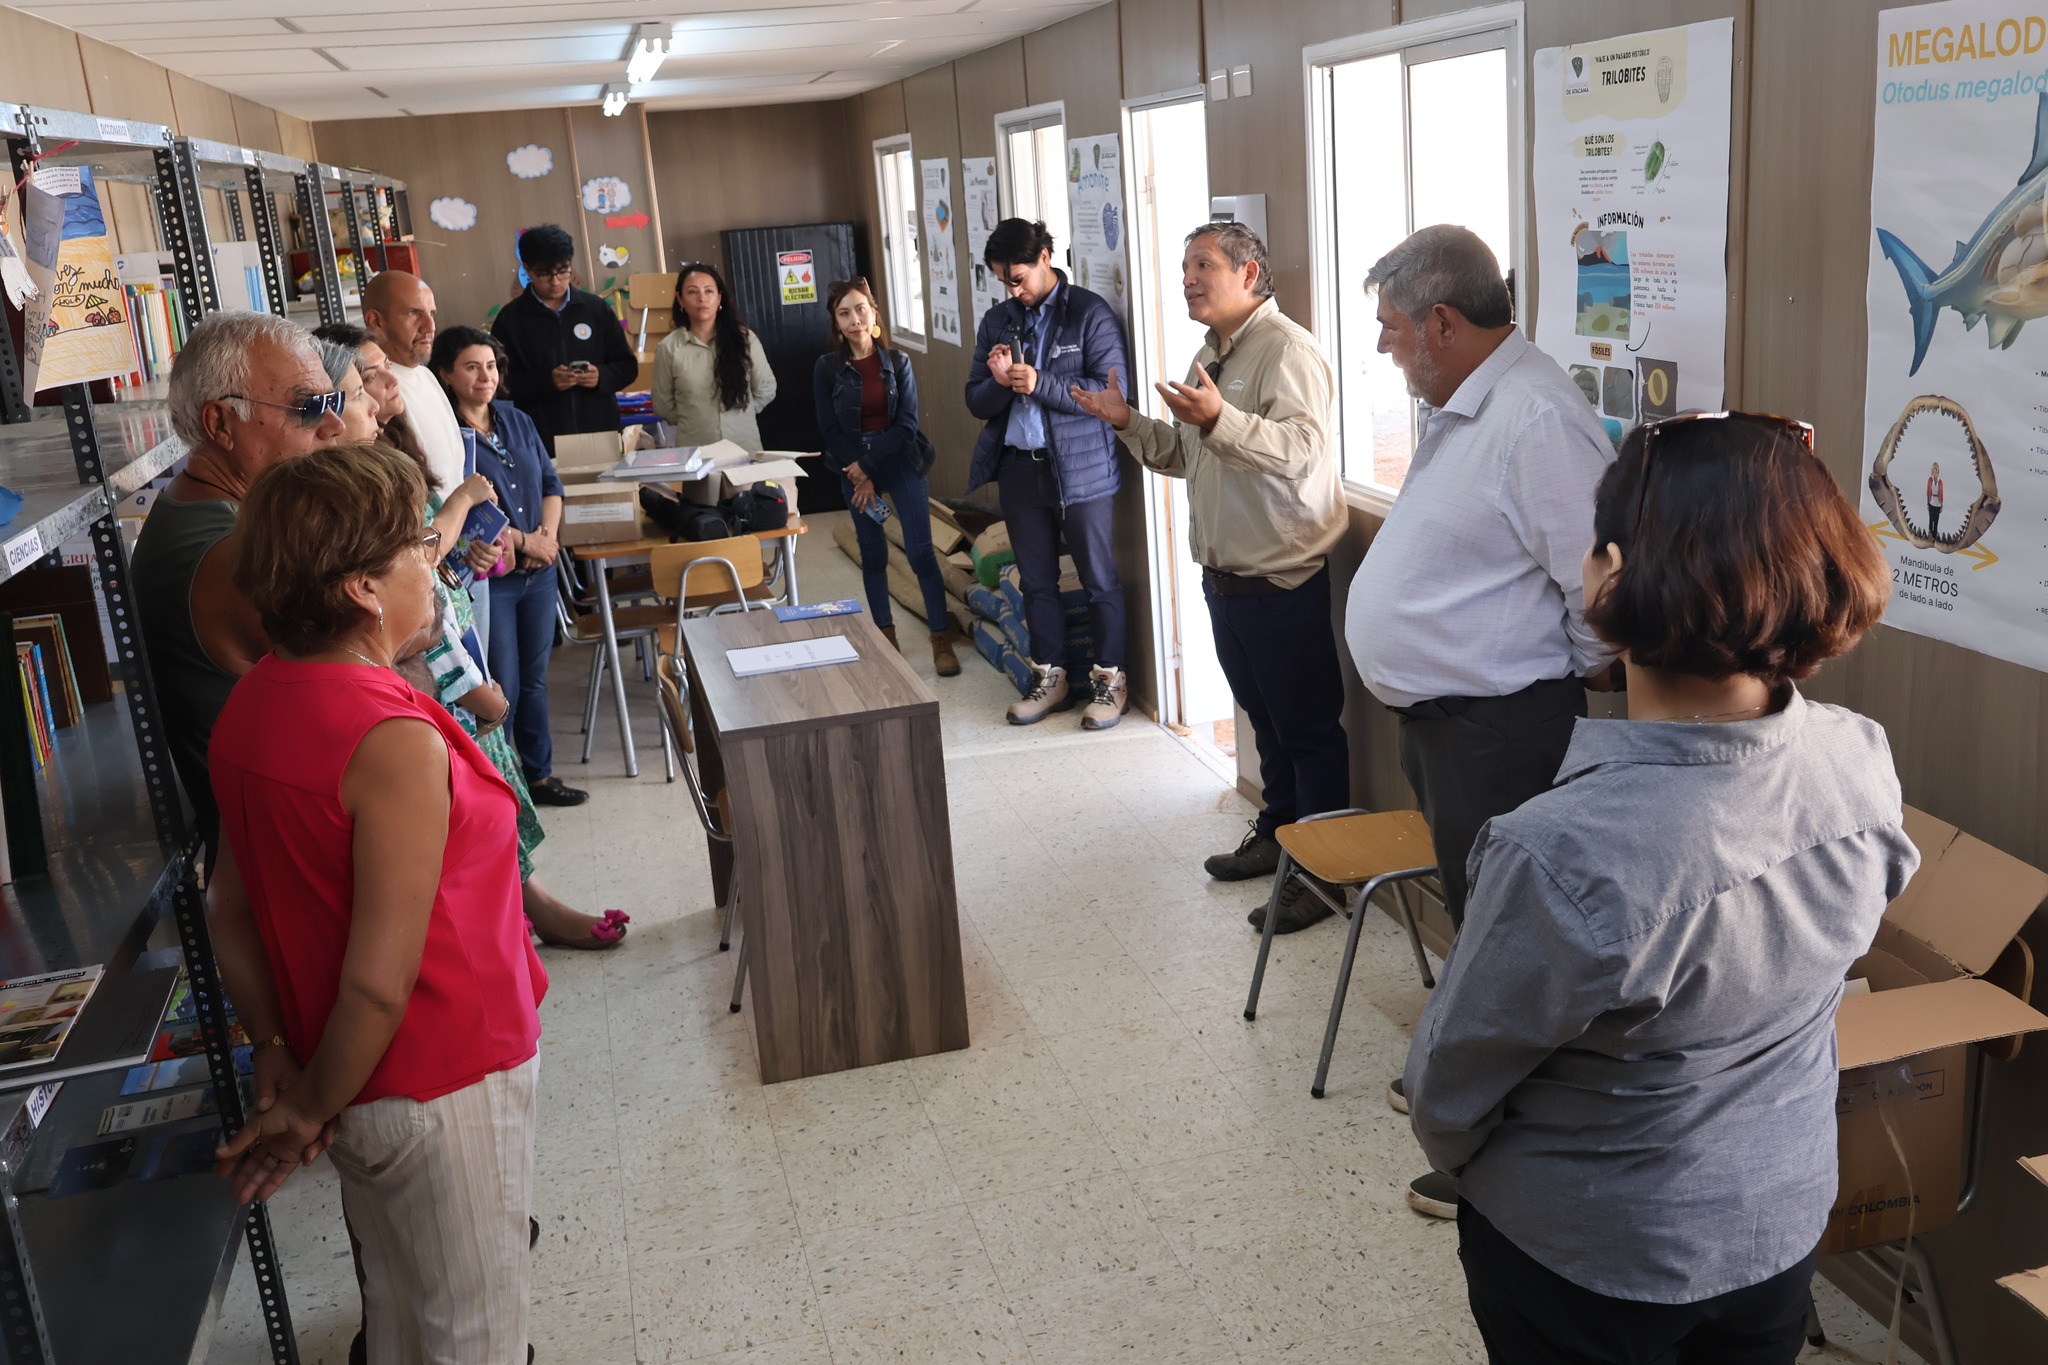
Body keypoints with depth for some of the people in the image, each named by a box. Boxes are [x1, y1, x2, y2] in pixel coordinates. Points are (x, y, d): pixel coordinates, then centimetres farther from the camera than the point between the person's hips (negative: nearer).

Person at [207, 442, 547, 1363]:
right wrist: (309, 1110, -12)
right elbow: (379, 983, -28)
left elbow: (228, 909, 5)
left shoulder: (252, 705, -2)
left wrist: (284, 1063, 7)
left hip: (359, 1081, 8)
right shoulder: (397, 742, -29)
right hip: (443, 1085, -8)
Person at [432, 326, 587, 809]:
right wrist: (521, 541, -14)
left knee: (534, 678, 16)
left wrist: (547, 535, -6)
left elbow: (551, 483, 11)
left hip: (538, 570, 6)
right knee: (501, 688, 0)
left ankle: (539, 774, 29)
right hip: (487, 577, -6)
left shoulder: (517, 421, 9)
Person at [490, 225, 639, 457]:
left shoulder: (595, 308, 9)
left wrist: (602, 376, -9)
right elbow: (502, 382, -2)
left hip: (601, 434, 2)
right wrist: (546, 382, -17)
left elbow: (628, 366, 12)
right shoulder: (510, 319, 3)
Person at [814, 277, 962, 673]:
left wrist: (869, 464, -13)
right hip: (854, 468, 1)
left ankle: (942, 639, -1)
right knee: (873, 555, 8)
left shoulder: (897, 362, -2)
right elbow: (829, 429, -3)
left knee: (920, 551, -7)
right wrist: (859, 475, -10)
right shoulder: (827, 367, -3)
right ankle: (886, 637, 19)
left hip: (900, 461, -1)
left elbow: (907, 423, -6)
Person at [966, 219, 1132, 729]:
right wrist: (997, 382, -13)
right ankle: (1051, 678, 26)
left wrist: (1040, 384, -22)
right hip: (1019, 467, 5)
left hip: (1081, 468, -5)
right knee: (1036, 581, 13)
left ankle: (1111, 680, 16)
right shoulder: (996, 322, 10)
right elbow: (976, 402, 10)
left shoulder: (1091, 314, -7)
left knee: (1100, 580, 4)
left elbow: (1111, 392, -14)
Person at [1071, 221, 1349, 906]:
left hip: (1282, 583, -9)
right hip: (1225, 579, 9)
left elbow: (1301, 449, -31)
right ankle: (1278, 833, 36)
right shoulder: (1209, 357, 15)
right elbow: (1187, 456, 23)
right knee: (1267, 720, 22)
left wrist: (1219, 420, -43)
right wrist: (1130, 423, 8)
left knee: (1309, 730, 1)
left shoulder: (1286, 349, -16)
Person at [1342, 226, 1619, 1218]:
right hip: (1440, 714, 10)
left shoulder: (1536, 420, -24)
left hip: (1500, 727, -10)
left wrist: (1580, 671, -9)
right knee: (1472, 911, 24)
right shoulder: (1461, 410, 10)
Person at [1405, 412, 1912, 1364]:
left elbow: (1450, 1080, -19)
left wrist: (1452, 1154, -1)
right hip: (1785, 1225, 5)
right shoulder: (1863, 767, -20)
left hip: (1588, 1260, -5)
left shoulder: (1567, 856, -37)